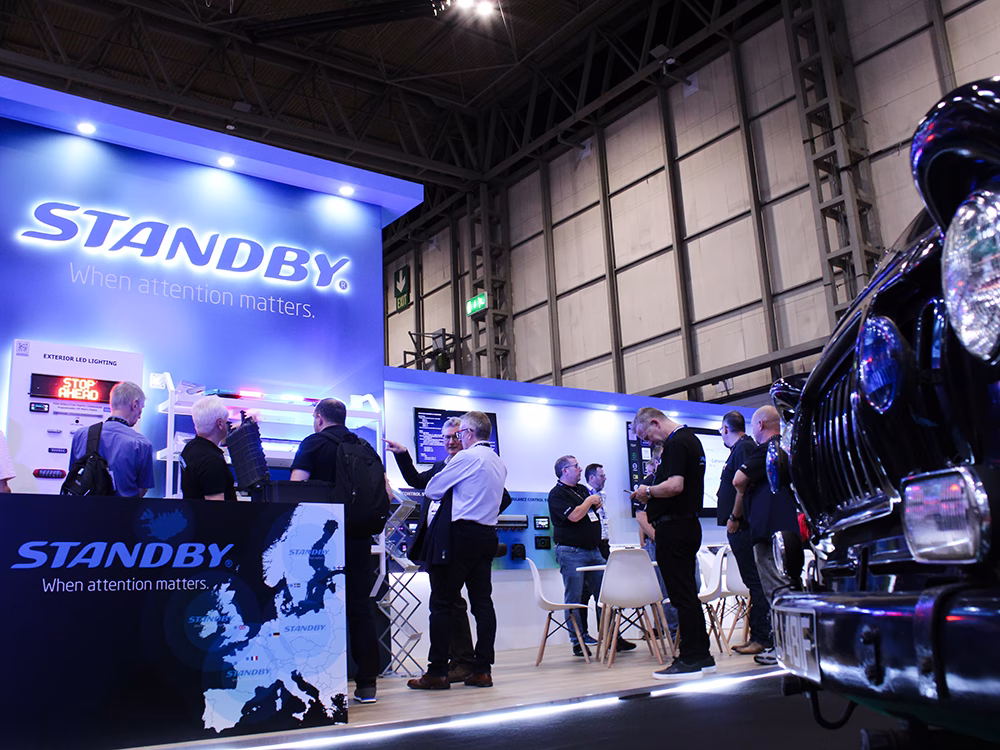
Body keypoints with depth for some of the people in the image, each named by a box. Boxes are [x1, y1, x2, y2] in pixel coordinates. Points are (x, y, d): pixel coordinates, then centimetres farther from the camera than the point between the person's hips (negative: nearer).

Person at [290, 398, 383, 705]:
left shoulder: (313, 443, -1)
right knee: (361, 607, 8)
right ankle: (366, 683, 9)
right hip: (360, 536, 4)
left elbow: (295, 487, -11)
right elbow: (384, 489, 11)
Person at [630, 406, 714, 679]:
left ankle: (690, 660, 0)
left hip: (674, 527, -11)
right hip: (689, 522, 11)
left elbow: (674, 486, -27)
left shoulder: (675, 444, -16)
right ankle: (702, 656, 20)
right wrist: (651, 494, 16)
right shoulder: (691, 439, 17)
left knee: (681, 595, -5)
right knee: (689, 593, 14)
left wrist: (647, 490, -11)